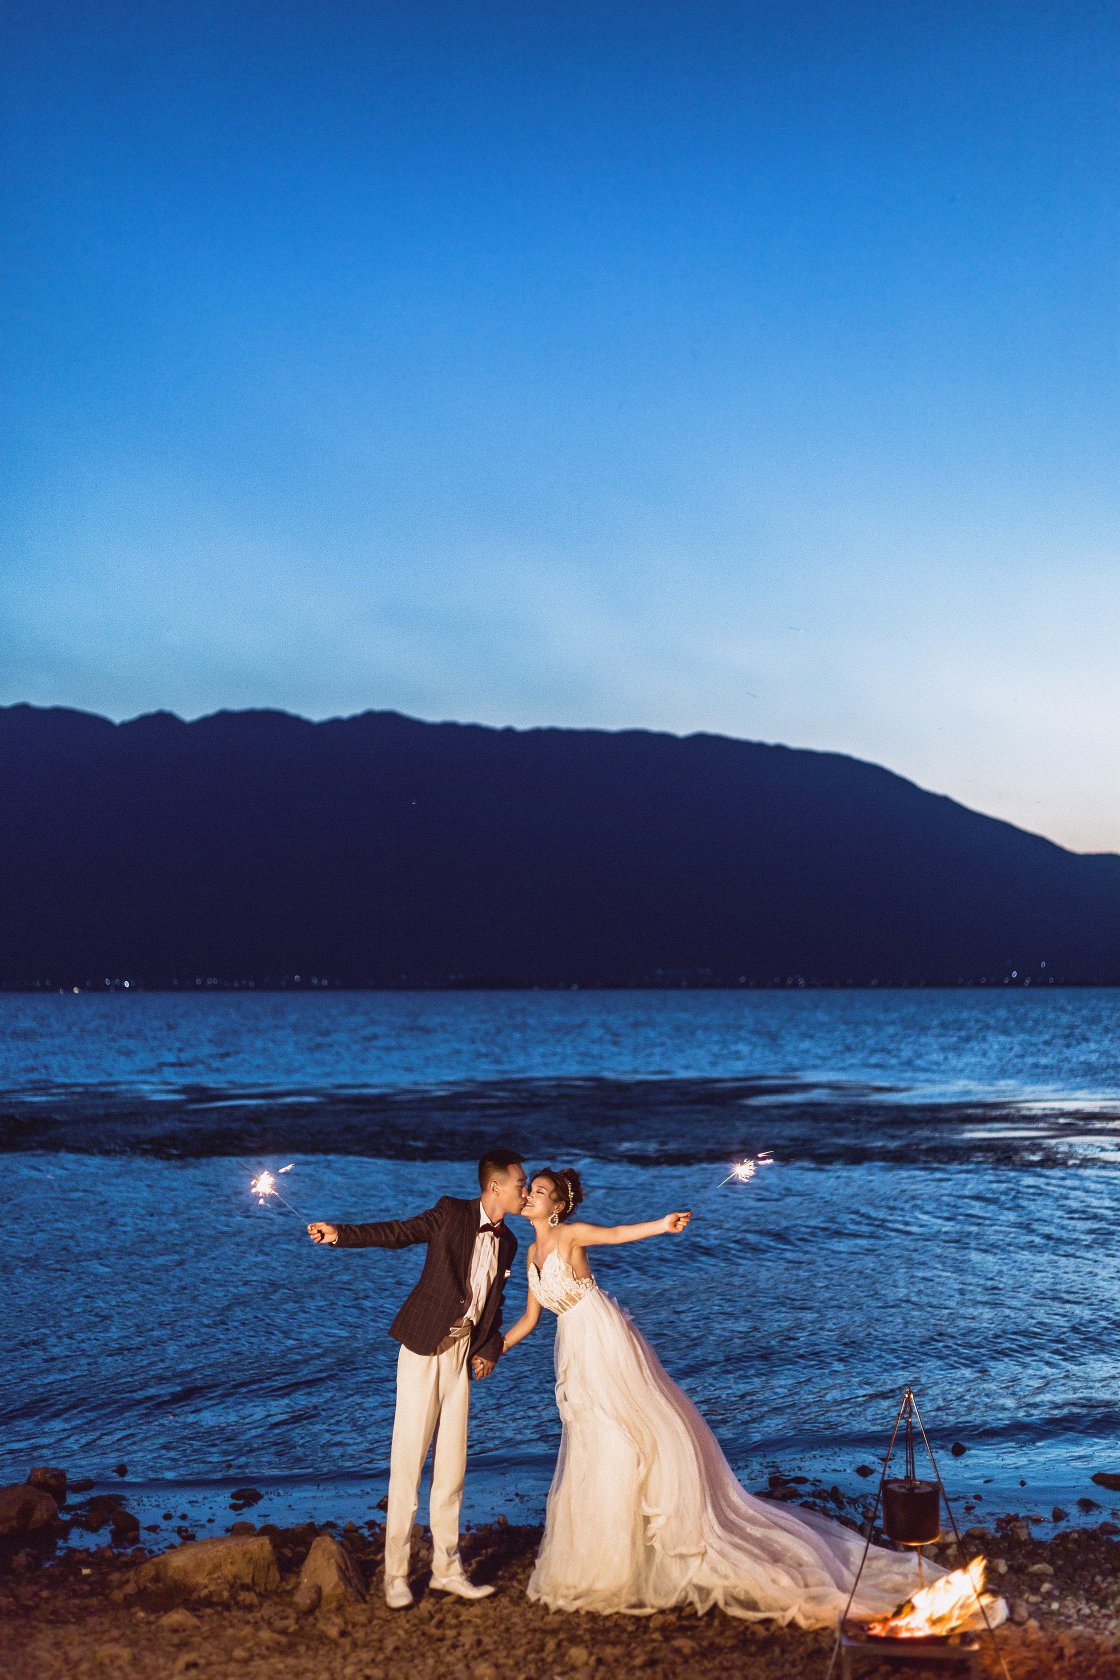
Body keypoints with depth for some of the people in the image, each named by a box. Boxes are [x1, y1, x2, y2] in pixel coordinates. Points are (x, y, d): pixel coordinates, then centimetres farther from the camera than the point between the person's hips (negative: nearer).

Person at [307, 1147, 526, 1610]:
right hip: (424, 1347, -5)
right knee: (407, 1459, -3)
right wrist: (340, 1234, -27)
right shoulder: (451, 1213, -6)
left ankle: (447, 1569, 19)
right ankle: (396, 1573, 5)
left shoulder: (506, 1242, 11)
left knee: (452, 1464, 9)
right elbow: (397, 1232, -13)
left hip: (463, 1353, 6)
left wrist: (490, 1349, 5)